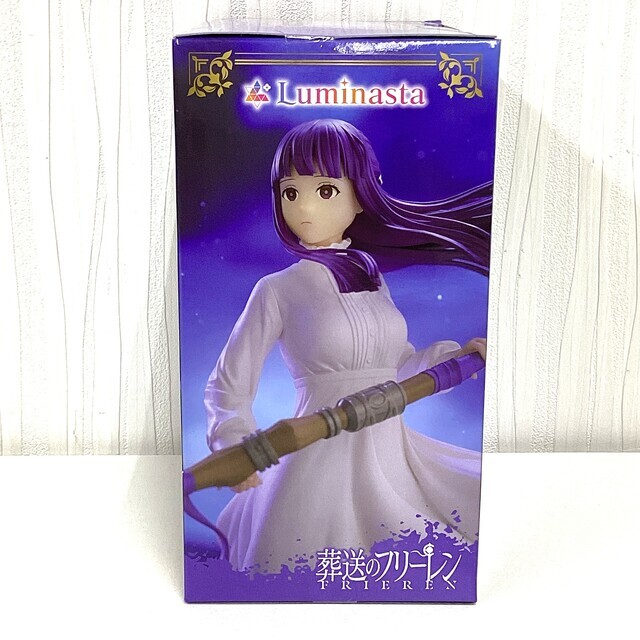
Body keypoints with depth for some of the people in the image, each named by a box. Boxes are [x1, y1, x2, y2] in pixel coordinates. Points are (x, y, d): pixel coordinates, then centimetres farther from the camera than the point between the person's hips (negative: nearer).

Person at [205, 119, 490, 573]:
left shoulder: (373, 280, 8)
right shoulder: (278, 289, -6)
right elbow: (229, 386, -1)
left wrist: (459, 354, 9)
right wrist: (236, 449, -19)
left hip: (394, 454, 6)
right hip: (326, 463, -5)